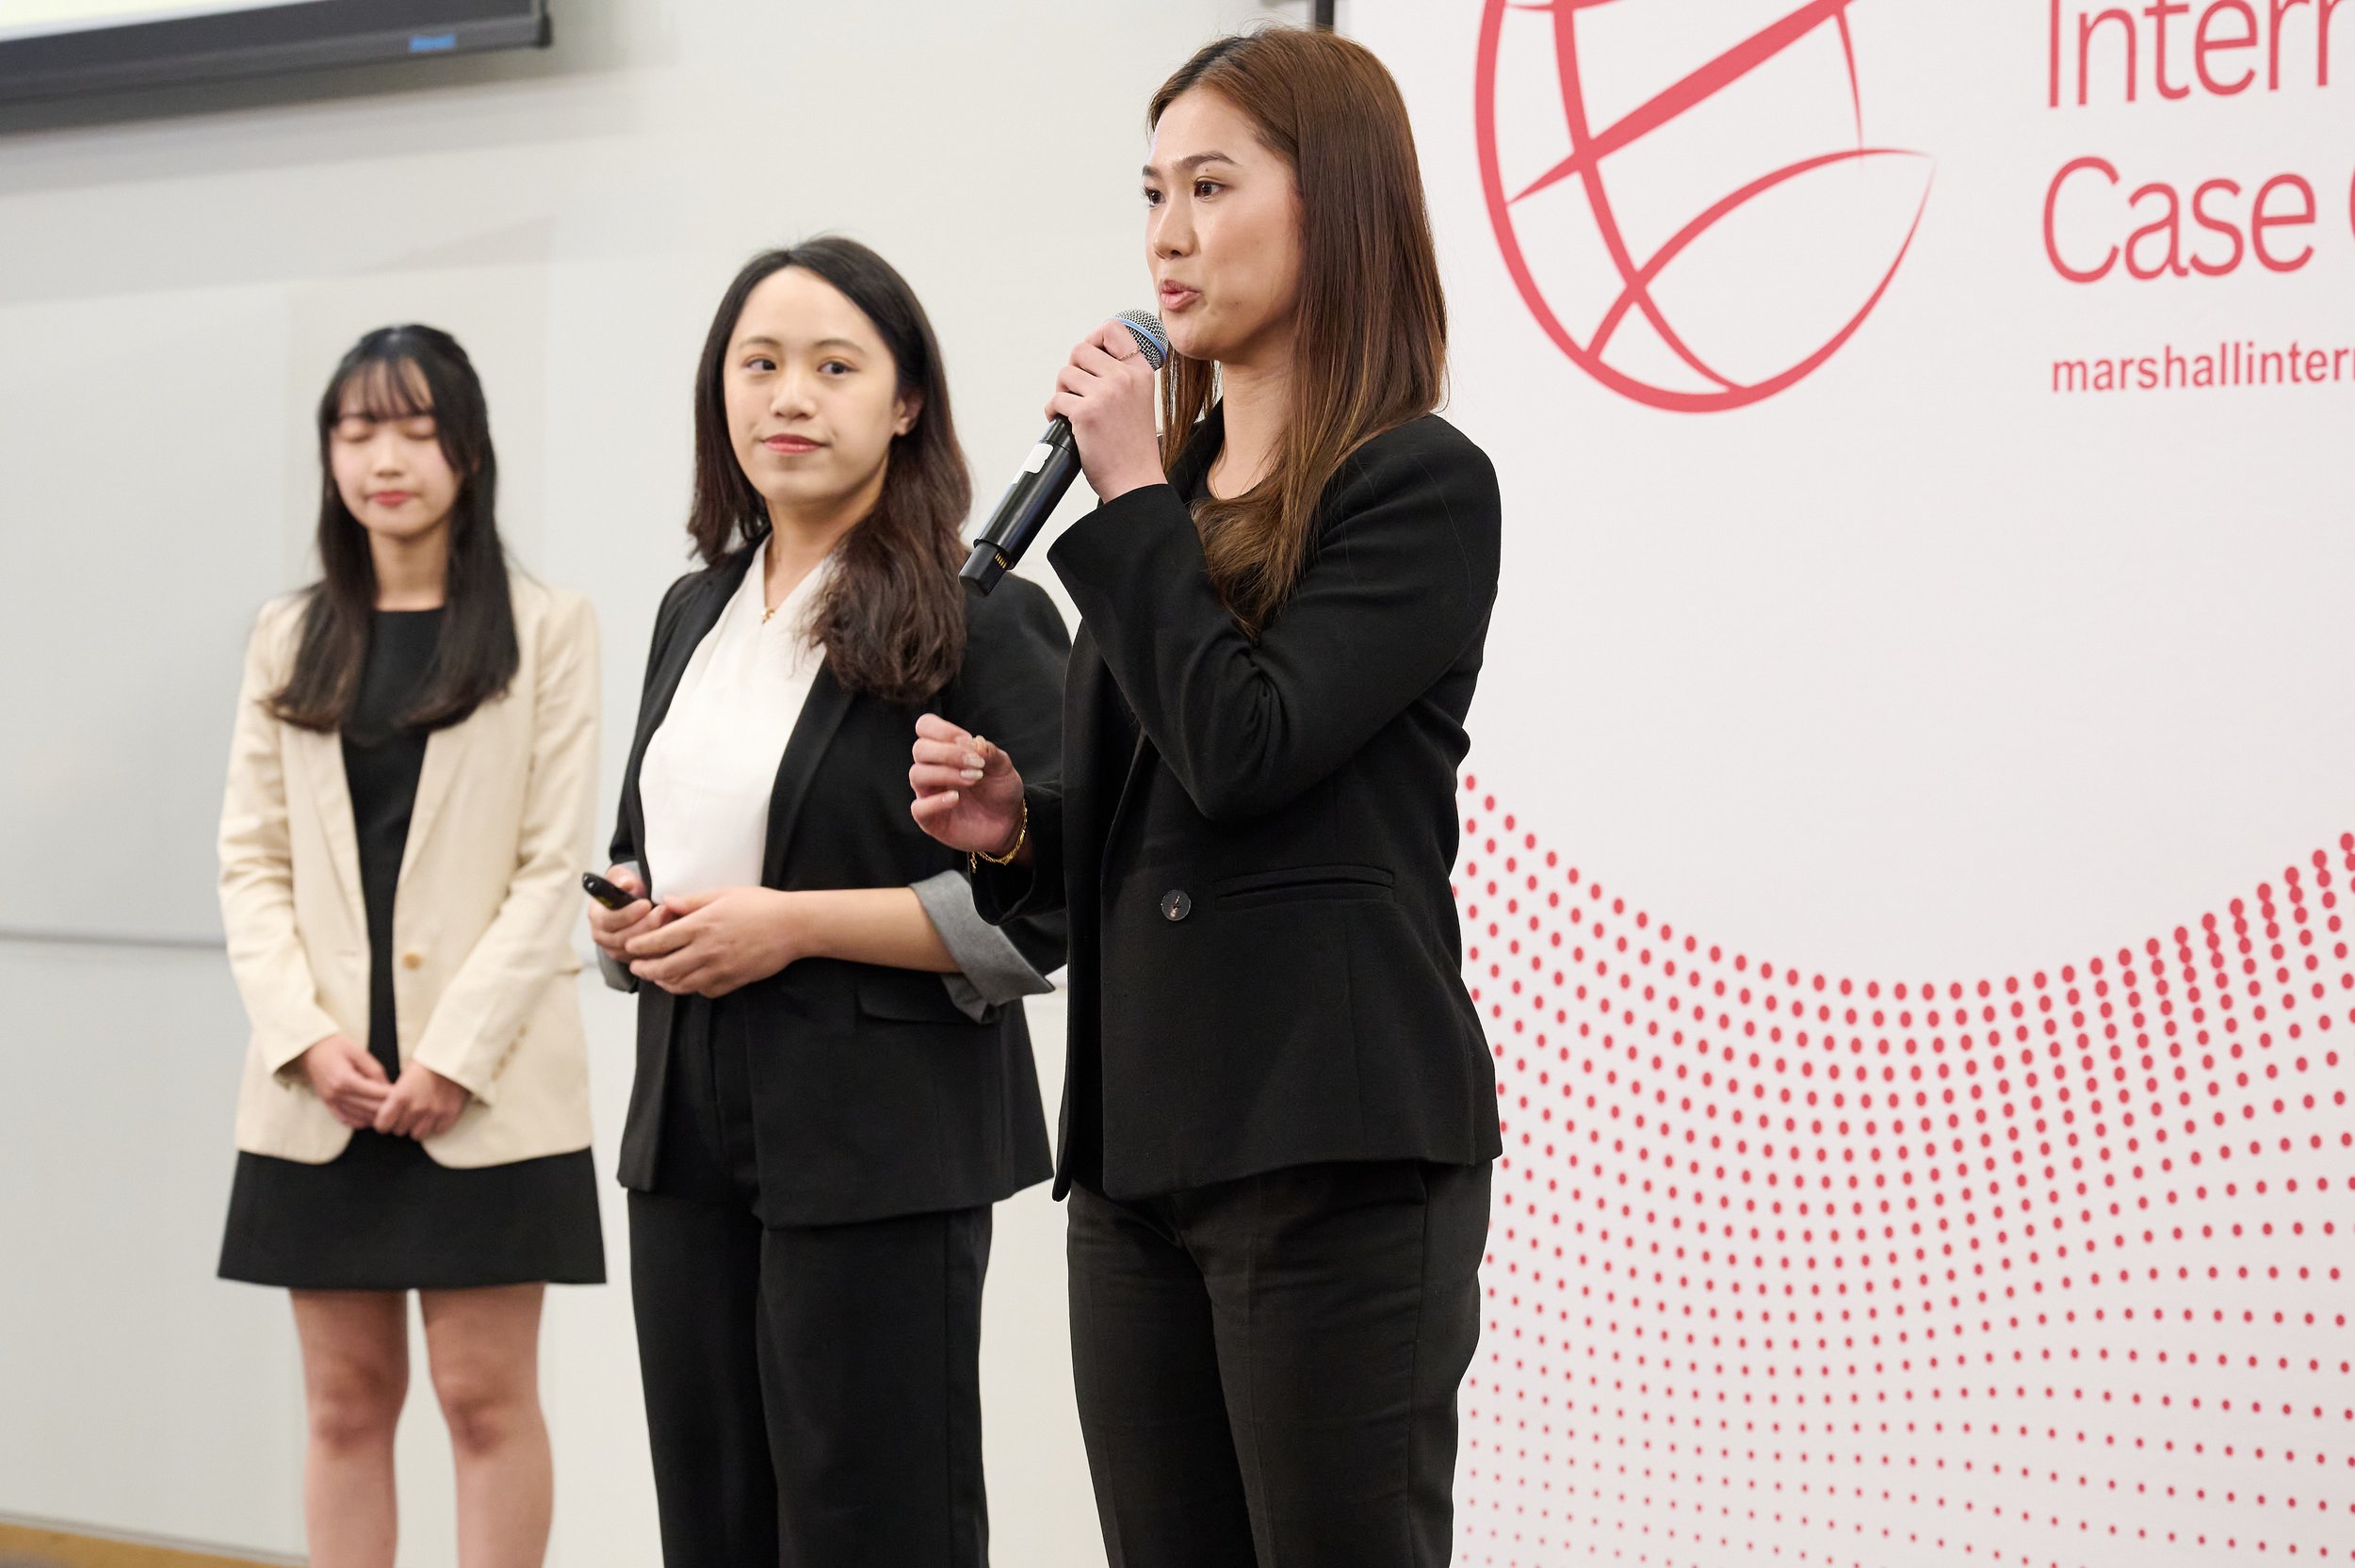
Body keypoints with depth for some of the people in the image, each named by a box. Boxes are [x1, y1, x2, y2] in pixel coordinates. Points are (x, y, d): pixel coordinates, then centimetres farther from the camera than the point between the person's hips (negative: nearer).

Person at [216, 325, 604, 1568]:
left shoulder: (546, 630, 0)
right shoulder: (288, 639, 12)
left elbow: (552, 866, -5)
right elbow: (251, 860, 8)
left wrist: (456, 1053, -13)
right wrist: (306, 1034, -7)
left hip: (487, 1084, -3)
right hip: (321, 1084, 4)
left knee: (486, 1394, -1)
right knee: (346, 1401, 8)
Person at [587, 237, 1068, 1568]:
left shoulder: (983, 619, -9)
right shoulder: (696, 612, 15)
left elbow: (1044, 903, -15)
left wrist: (792, 924, -18)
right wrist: (630, 916, 3)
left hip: (883, 1143, -7)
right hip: (693, 1130, 7)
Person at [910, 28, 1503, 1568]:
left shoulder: (1421, 485, -6)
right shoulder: (1175, 491, 16)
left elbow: (1244, 749, -19)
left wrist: (1134, 497, -10)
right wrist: (1016, 825, 3)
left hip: (1336, 1143, -8)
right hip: (1140, 1138, 8)